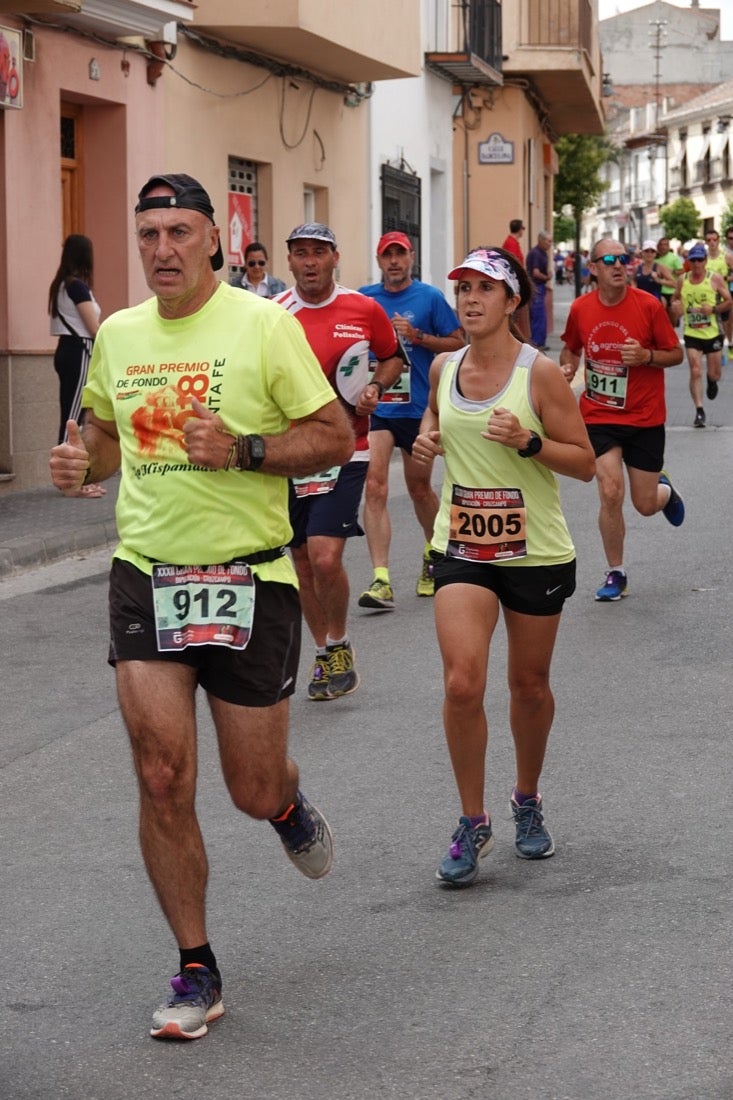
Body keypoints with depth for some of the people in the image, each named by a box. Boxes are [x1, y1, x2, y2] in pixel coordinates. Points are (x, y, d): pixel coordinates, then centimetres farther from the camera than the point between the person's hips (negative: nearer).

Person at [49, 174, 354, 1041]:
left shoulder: (262, 325, -7)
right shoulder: (116, 335, 7)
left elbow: (334, 436, -5)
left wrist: (243, 451, -20)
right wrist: (81, 459, 0)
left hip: (247, 579, -3)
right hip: (145, 576, 3)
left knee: (254, 791, 6)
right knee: (162, 779, -6)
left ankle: (288, 805, 46)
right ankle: (195, 973, 8)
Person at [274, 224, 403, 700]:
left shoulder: (365, 310, -1)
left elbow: (394, 357, 15)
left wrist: (376, 387, -4)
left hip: (345, 452, -2)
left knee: (326, 558, -15)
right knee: (302, 562, 9)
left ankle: (340, 646, 9)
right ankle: (324, 653, 27)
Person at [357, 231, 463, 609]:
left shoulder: (429, 297, -1)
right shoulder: (363, 299, 6)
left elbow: (457, 342, -2)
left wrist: (417, 336, -14)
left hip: (418, 407, -1)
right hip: (374, 406, 1)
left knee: (419, 488, 13)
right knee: (375, 486, -14)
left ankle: (433, 553, 40)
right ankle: (381, 580, -18)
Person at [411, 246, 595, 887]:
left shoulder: (539, 372, -11)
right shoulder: (443, 369, 2)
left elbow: (585, 463, -9)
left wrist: (528, 443, -24)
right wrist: (427, 439, 1)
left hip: (536, 552, -2)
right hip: (462, 547, 2)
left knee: (530, 685, 12)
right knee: (462, 683, -13)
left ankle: (528, 804, 36)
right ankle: (473, 824, 2)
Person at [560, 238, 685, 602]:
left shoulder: (649, 305, -11)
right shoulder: (580, 309, -4)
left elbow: (676, 354, -4)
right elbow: (571, 349, 15)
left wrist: (646, 356, -22)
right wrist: (567, 368, -6)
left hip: (645, 418, -1)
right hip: (599, 417, 1)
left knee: (645, 505, 4)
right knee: (610, 493, -14)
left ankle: (664, 489, 44)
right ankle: (616, 574, 6)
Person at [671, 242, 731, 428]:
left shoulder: (715, 278, -6)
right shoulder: (682, 279, 1)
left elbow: (728, 301, -1)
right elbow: (676, 298, 16)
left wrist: (714, 309, -18)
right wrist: (676, 305, -7)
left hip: (713, 332, -1)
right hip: (692, 334, 1)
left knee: (714, 374, 9)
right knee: (695, 372, -11)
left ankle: (711, 381, 48)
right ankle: (699, 411, -6)